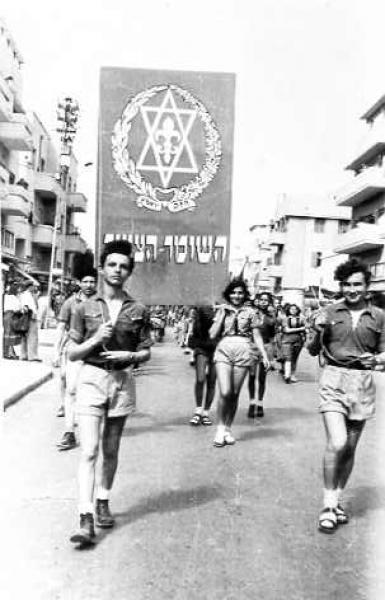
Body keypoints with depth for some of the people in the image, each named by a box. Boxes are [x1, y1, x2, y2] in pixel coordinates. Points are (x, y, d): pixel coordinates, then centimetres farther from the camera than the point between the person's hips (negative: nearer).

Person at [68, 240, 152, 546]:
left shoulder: (138, 311, 1)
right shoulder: (85, 308, 0)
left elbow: (146, 352, 6)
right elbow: (72, 353, 1)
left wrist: (128, 355, -14)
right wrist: (96, 338, -15)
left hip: (122, 380, 2)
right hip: (91, 379, -1)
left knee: (111, 451, 14)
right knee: (89, 451, -8)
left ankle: (103, 502, 33)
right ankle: (86, 519, -5)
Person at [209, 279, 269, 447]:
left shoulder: (250, 312, 11)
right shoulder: (222, 310, 12)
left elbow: (257, 336, 10)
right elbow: (212, 334, 3)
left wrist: (264, 355, 1)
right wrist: (222, 314, 0)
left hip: (243, 352, 1)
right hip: (223, 351, 0)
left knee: (234, 394, 4)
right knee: (225, 392, -13)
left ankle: (228, 429, 19)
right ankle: (220, 428, 5)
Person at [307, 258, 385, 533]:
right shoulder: (329, 312, 1)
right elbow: (313, 350, 6)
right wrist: (318, 331, -14)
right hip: (334, 380, -2)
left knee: (350, 448, 11)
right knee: (336, 444, -15)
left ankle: (338, 500, 28)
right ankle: (328, 505, 1)